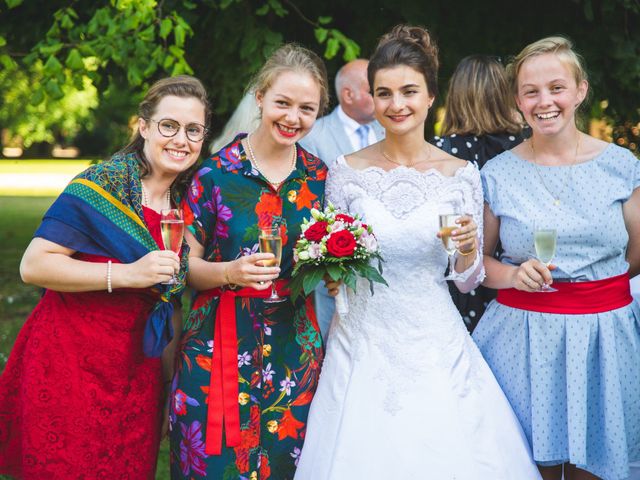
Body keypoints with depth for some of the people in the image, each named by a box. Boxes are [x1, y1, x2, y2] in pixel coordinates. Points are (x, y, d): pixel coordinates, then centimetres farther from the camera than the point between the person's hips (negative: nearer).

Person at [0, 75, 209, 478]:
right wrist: (127, 274, -25)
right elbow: (34, 265, -20)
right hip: (72, 362, -6)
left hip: (137, 367, 6)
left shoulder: (185, 197, 6)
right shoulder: (103, 184, -15)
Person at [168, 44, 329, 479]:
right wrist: (229, 272, -22)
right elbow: (185, 265, -4)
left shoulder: (319, 177, 4)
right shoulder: (216, 173, -7)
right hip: (222, 345, -3)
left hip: (296, 348, 3)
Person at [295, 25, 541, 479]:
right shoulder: (346, 171, -2)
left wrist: (469, 247, -16)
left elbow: (468, 280, 4)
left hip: (437, 349, 0)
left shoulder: (462, 174, -1)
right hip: (363, 346, 0)